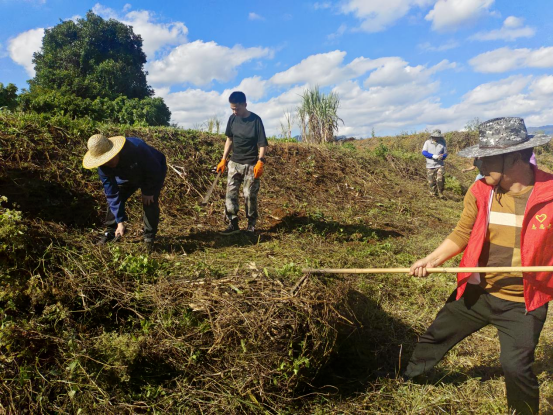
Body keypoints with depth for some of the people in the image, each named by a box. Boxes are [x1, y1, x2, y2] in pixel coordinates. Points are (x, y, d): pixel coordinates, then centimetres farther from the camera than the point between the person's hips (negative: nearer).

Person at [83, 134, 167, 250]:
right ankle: (110, 231, 11)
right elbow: (112, 195, -22)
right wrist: (120, 222, -24)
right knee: (112, 198, -5)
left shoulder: (136, 148, -44)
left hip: (154, 174, -5)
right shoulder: (103, 168, -27)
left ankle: (149, 238, -5)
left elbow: (154, 171, -30)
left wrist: (148, 191, -21)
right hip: (128, 177, 5)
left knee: (150, 202, -21)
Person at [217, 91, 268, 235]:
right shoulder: (232, 119, 2)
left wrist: (260, 162, -21)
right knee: (230, 193, 1)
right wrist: (223, 160, 8)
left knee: (250, 195, 0)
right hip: (234, 163, 5)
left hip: (250, 165, -5)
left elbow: (262, 143, -11)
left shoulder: (255, 120, -12)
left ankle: (251, 225, 15)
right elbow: (229, 140, 12)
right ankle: (233, 224, 8)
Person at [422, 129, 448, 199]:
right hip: (430, 166, 0)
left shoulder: (442, 143, 7)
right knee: (431, 181, 4)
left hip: (439, 165, 0)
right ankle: (433, 194, 22)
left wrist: (441, 157, -15)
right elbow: (424, 152, -5)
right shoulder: (427, 142, 4)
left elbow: (445, 153, 9)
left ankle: (440, 193, 1)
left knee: (440, 179, -17)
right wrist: (434, 156, -16)